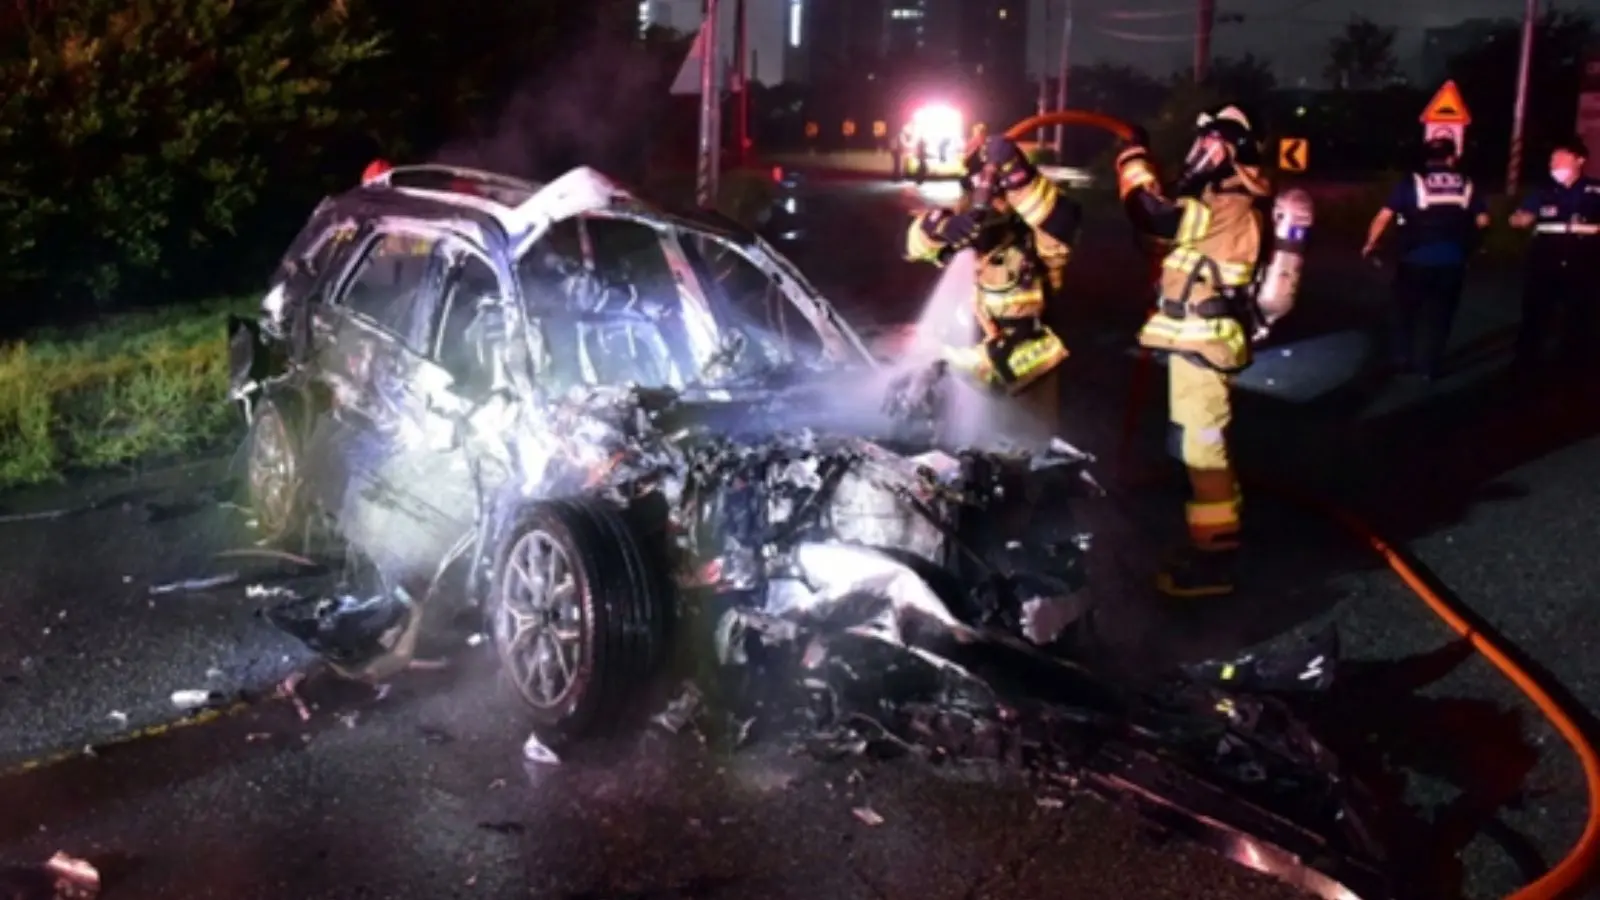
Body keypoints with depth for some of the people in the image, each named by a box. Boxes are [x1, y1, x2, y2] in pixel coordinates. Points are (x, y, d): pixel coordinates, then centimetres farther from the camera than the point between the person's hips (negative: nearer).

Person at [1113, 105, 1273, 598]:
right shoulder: (1227, 203, 16)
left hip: (1201, 342, -11)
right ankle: (1219, 536, 30)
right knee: (1199, 443, 19)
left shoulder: (1229, 208, -18)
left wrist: (1134, 158, -14)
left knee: (1201, 445, -8)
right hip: (1199, 338, 11)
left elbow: (1154, 213, -28)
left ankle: (1213, 557, -4)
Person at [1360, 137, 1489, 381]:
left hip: (1416, 258, -1)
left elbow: (1384, 215, -5)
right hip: (1453, 260, 2)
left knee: (1407, 310, 16)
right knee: (1439, 313, 11)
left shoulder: (1411, 183, 0)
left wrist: (1370, 243, 7)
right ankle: (1429, 366, 12)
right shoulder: (1467, 185, 7)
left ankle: (1402, 360, 20)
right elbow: (1482, 220, 5)